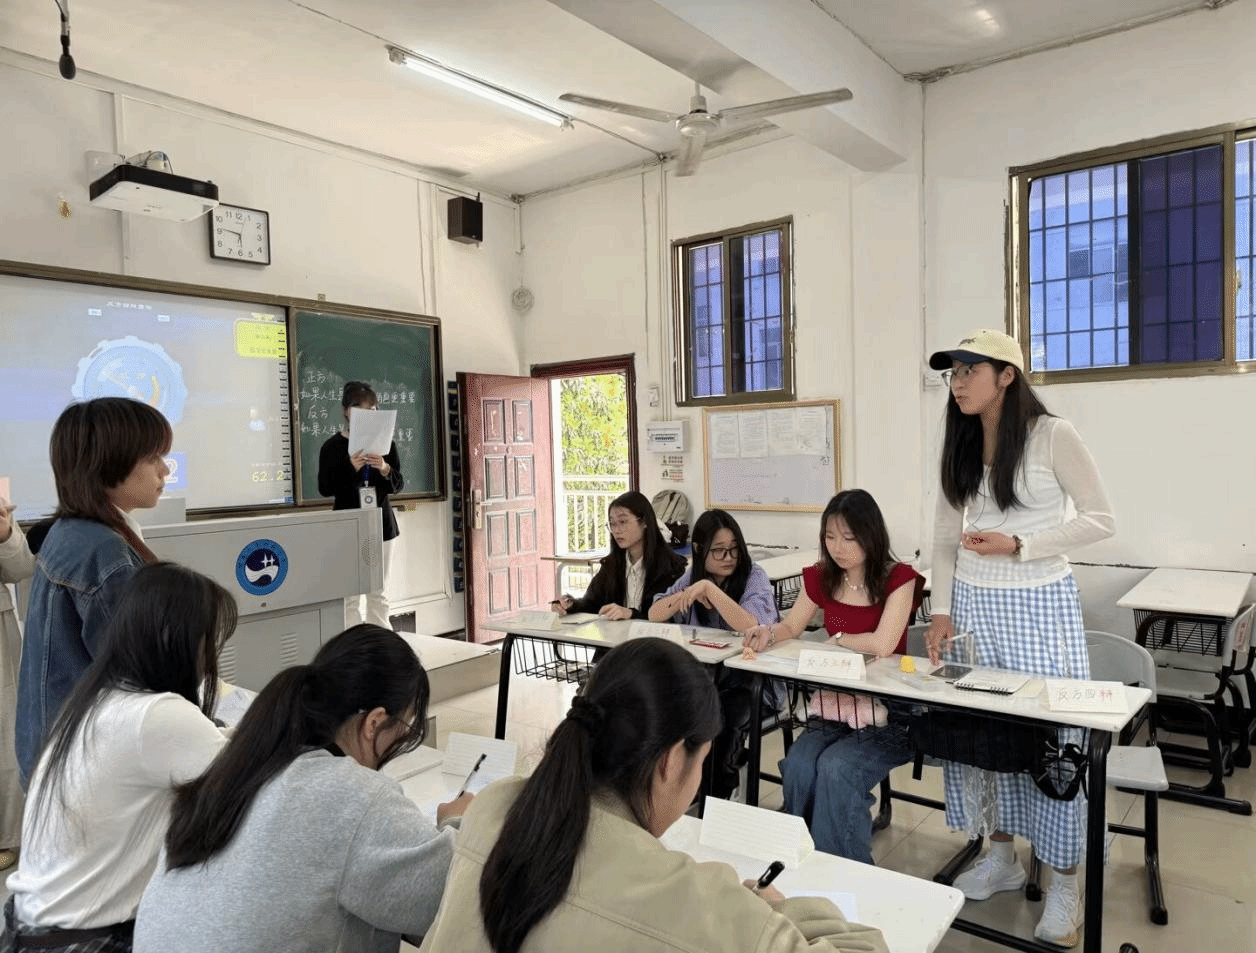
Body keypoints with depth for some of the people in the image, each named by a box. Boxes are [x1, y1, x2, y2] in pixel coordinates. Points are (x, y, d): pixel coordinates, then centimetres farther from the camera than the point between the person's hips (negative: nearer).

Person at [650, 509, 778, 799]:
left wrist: (709, 588, -30)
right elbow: (654, 615, -2)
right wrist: (688, 594, -17)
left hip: (748, 681, -4)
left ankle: (716, 799, -4)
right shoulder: (692, 576, 6)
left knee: (721, 719, -30)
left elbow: (751, 626, -28)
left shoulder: (754, 577, -10)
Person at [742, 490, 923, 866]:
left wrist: (837, 639, -4)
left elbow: (882, 644, -21)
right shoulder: (821, 578, 5)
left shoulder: (899, 578, -10)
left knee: (836, 769, -29)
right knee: (797, 767, -23)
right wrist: (768, 633, -6)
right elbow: (791, 628, 17)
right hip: (832, 709, 5)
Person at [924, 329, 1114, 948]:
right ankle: (1002, 857, 29)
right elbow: (946, 537, 9)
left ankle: (1065, 883, 17)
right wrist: (941, 609, 1)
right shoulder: (959, 445, 6)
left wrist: (1019, 545, -17)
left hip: (1039, 606, -5)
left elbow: (1101, 520, -7)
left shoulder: (1051, 435, -9)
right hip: (972, 606, 5)